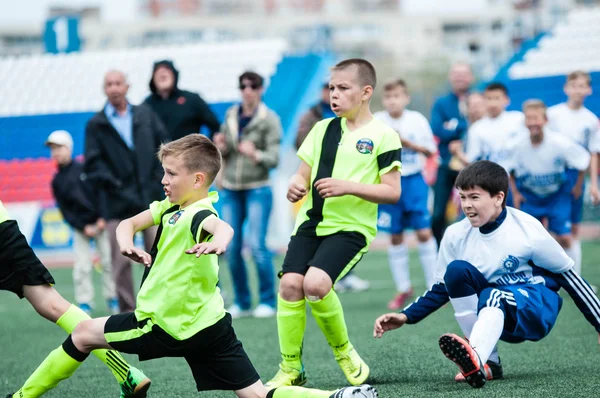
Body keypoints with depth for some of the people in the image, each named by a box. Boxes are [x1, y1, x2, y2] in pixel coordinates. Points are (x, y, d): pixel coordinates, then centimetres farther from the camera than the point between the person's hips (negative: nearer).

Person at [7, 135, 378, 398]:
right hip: (210, 325, 9)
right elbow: (129, 223, 12)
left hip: (177, 327, -9)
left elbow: (223, 227, -42)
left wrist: (218, 241, -66)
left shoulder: (196, 216, -20)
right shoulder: (169, 208, 9)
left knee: (83, 334, 7)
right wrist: (126, 240, -12)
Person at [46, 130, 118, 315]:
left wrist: (102, 218, -11)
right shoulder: (57, 181, 4)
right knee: (81, 266, -6)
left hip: (100, 223, -1)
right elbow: (64, 210, 2)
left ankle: (113, 299, 9)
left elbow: (101, 193, -1)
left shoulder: (86, 169, 0)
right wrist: (83, 227, -9)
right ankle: (84, 303, -1)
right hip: (80, 228, 1)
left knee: (108, 261, 0)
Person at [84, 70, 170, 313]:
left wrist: (159, 178, -3)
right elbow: (92, 164, -1)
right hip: (118, 203, -1)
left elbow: (164, 146, 10)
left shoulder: (145, 115, 12)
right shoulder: (96, 125, 5)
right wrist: (110, 183, -13)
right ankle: (127, 313, 4)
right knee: (121, 261, -2)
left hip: (151, 199, 2)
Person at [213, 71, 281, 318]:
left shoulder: (269, 119, -5)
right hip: (231, 190, 5)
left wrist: (255, 155, -30)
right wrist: (220, 147, -5)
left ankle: (268, 301, -4)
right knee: (231, 248, 2)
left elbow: (274, 158, -11)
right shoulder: (230, 116, 10)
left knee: (257, 244, -14)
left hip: (258, 189, -5)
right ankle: (242, 302, 13)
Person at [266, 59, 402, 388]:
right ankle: (290, 370, 0)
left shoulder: (382, 136, -4)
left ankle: (344, 353, 0)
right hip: (311, 222, 5)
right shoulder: (322, 129, 13)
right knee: (289, 284, -13)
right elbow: (303, 174, 18)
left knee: (315, 284, -25)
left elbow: (392, 192, -8)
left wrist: (348, 187, -20)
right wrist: (296, 186, -6)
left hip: (352, 227, -5)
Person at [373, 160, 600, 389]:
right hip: (498, 319, 5)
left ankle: (476, 358, -69)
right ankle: (488, 363, -20)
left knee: (493, 297, -37)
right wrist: (406, 317, -8)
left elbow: (566, 274, -5)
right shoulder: (456, 235, -5)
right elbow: (442, 288, 7)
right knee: (456, 270, -21)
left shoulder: (527, 230, -15)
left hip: (537, 312, -5)